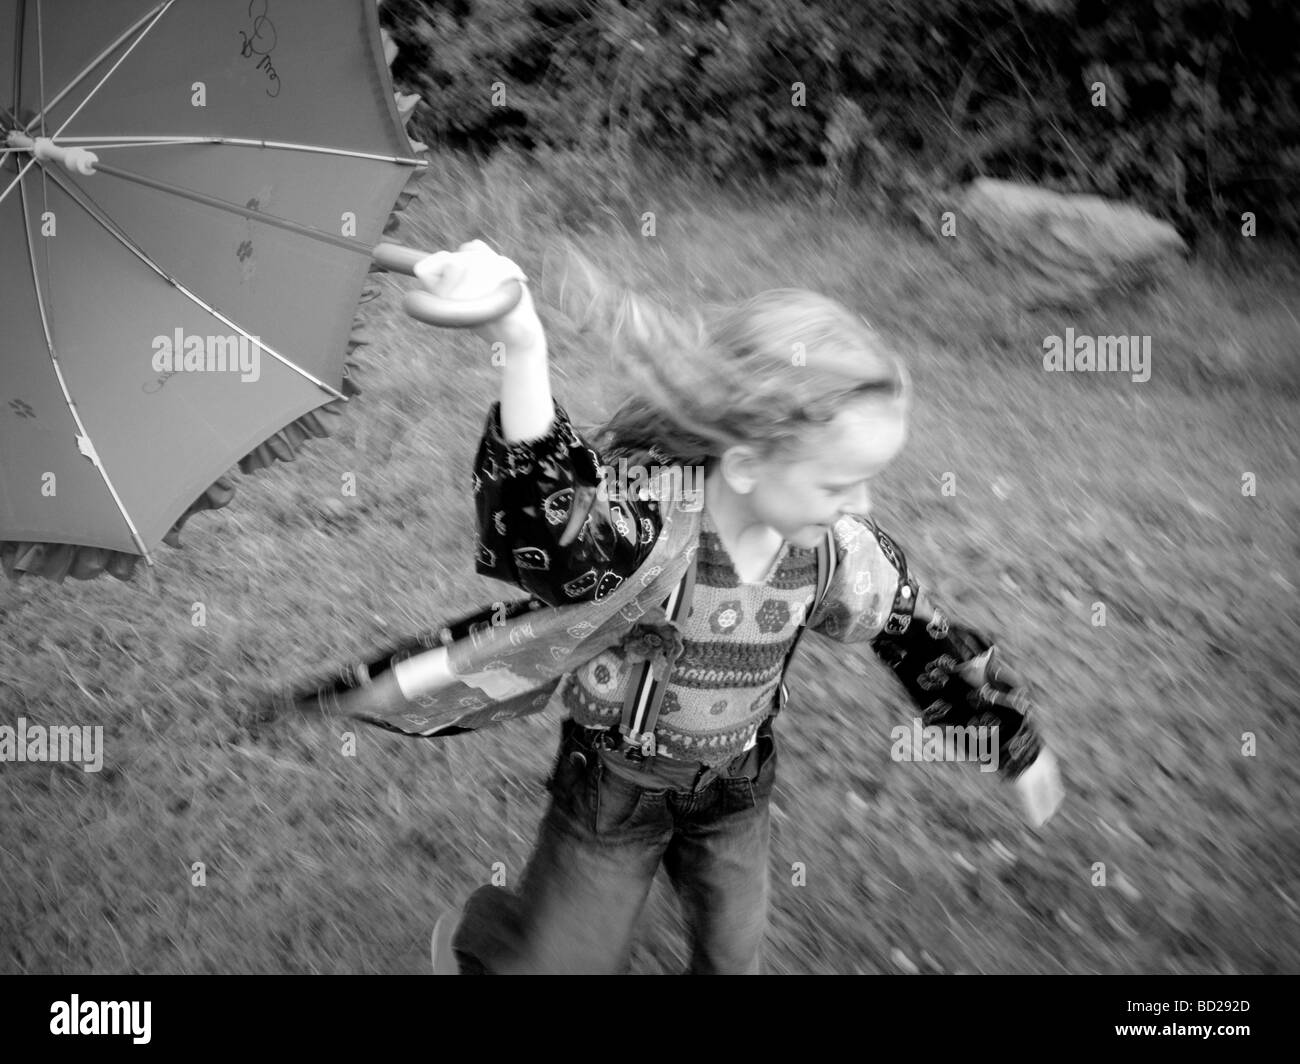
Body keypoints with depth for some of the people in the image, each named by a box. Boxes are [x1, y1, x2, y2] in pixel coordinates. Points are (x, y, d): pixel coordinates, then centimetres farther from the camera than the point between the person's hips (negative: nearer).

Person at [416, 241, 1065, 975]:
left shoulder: (836, 545, -18)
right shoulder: (642, 508, -35)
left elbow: (924, 637, -2)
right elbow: (541, 537, -58)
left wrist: (1019, 743, 10)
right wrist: (523, 351, -73)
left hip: (736, 788, 4)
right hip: (615, 783, -4)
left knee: (734, 952, 22)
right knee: (562, 958, 12)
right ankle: (475, 940, 46)